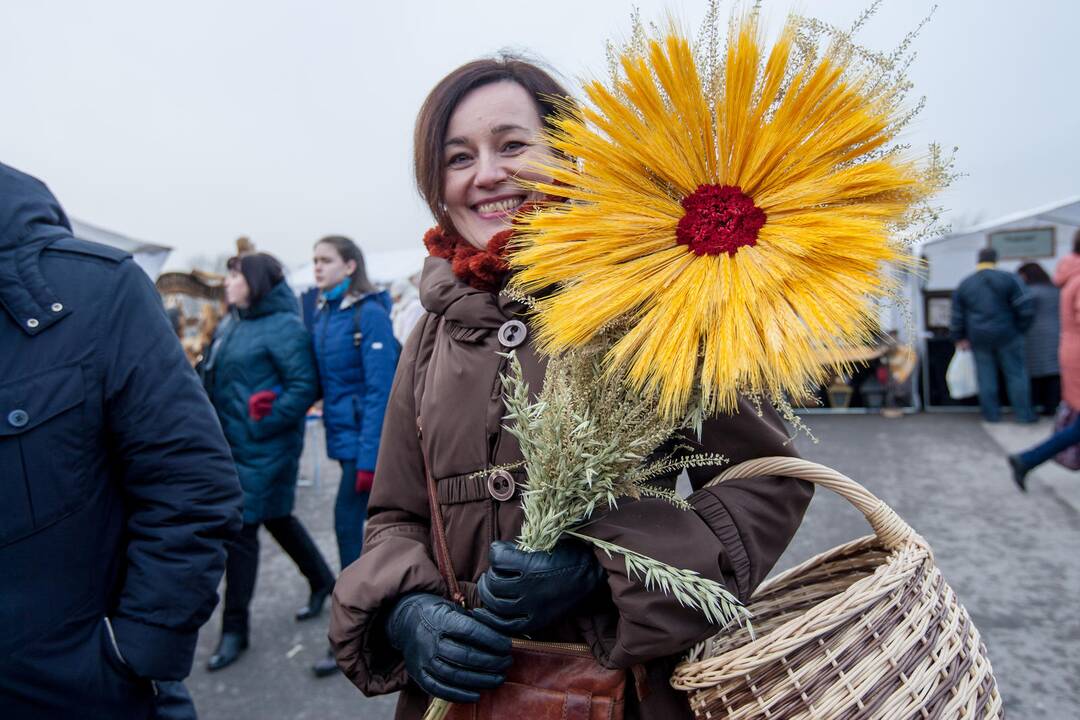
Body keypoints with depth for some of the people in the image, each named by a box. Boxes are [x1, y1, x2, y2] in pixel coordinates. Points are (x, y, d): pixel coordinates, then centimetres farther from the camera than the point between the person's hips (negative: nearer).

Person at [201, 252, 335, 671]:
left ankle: (234, 629, 14)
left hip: (263, 449, -8)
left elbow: (305, 385, -20)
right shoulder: (230, 325, 11)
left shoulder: (283, 326, -14)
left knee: (241, 530, -1)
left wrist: (263, 424, -20)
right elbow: (212, 379, 19)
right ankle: (322, 582, 38)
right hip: (232, 445, 8)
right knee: (276, 518, 18)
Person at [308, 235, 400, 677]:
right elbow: (317, 379, 12)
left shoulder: (370, 315, -14)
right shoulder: (321, 313, 9)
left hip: (363, 438, -7)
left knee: (349, 523, -4)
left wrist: (369, 458, -20)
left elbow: (379, 391, -18)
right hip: (343, 435, 7)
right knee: (379, 523, 17)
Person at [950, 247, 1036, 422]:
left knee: (986, 375, 8)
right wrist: (1020, 329, 4)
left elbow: (957, 316, 8)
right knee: (1016, 373, 5)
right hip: (1006, 335, -2)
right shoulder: (1008, 278, -4)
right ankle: (1024, 414, 7)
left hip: (978, 337, 3)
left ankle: (991, 414, 12)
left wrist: (959, 338, 16)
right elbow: (1025, 309, -9)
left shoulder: (964, 284, 6)